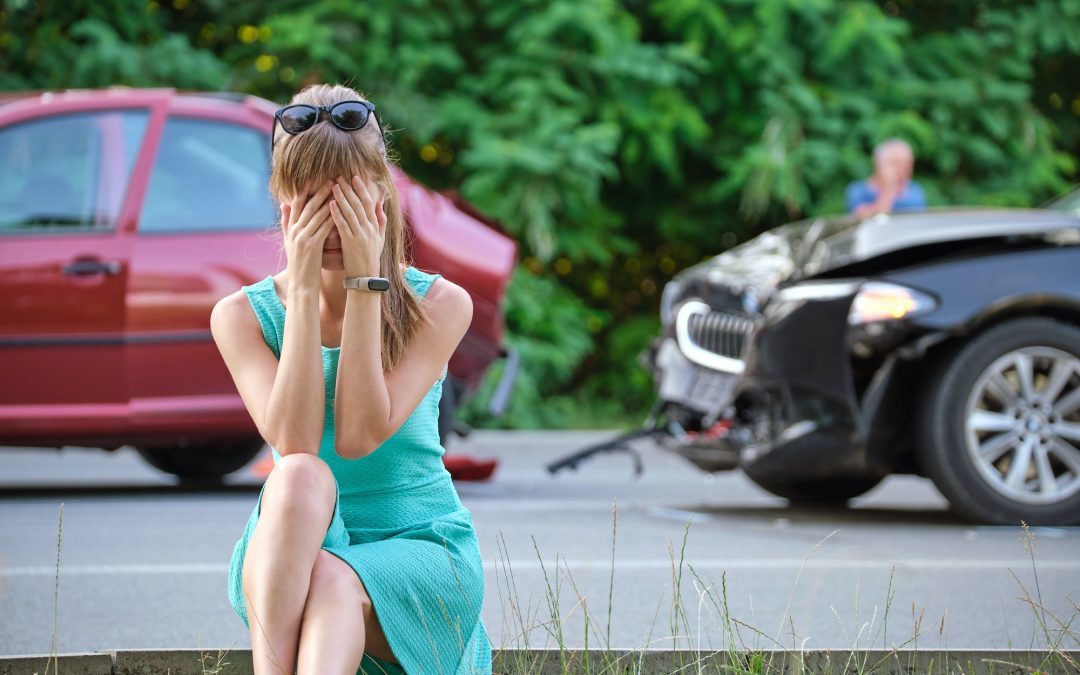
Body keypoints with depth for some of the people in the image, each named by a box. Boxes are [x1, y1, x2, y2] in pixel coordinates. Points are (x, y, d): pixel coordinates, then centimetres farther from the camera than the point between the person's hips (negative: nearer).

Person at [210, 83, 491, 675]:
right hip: (283, 564, 1)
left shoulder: (439, 305, -3)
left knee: (333, 581, -36)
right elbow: (293, 443, -17)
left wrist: (364, 281, -16)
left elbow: (361, 436, -16)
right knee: (298, 477, -34)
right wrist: (305, 287, -16)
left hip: (421, 552, -1)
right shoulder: (243, 315, 0)